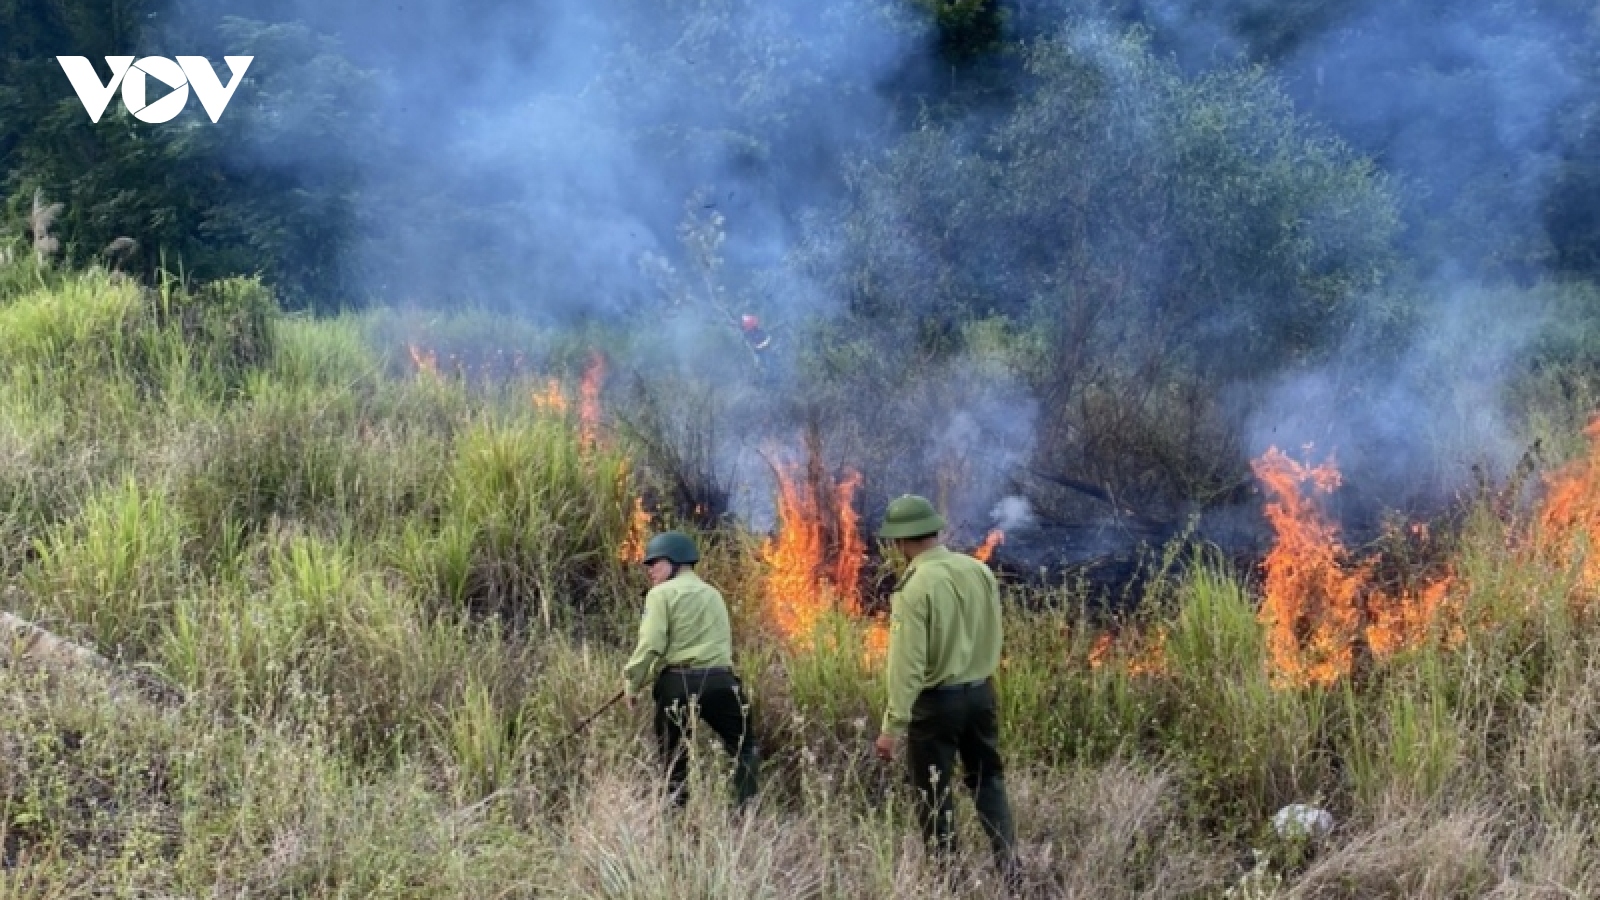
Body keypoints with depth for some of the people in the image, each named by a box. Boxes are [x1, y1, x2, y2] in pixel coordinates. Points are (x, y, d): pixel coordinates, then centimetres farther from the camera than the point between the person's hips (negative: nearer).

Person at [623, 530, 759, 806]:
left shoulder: (662, 594, 1)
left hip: (679, 682, -4)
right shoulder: (713, 593, 22)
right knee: (744, 748, 13)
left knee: (672, 753, 9)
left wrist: (633, 682, 2)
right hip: (720, 680, 4)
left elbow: (651, 645, -10)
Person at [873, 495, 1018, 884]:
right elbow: (993, 636, 8)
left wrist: (893, 725, -18)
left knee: (934, 795, 9)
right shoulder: (979, 570, -1)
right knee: (988, 781, 19)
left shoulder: (916, 586, -19)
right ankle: (1010, 871, 18)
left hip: (936, 700, -6)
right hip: (980, 691, 6)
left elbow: (907, 661, -21)